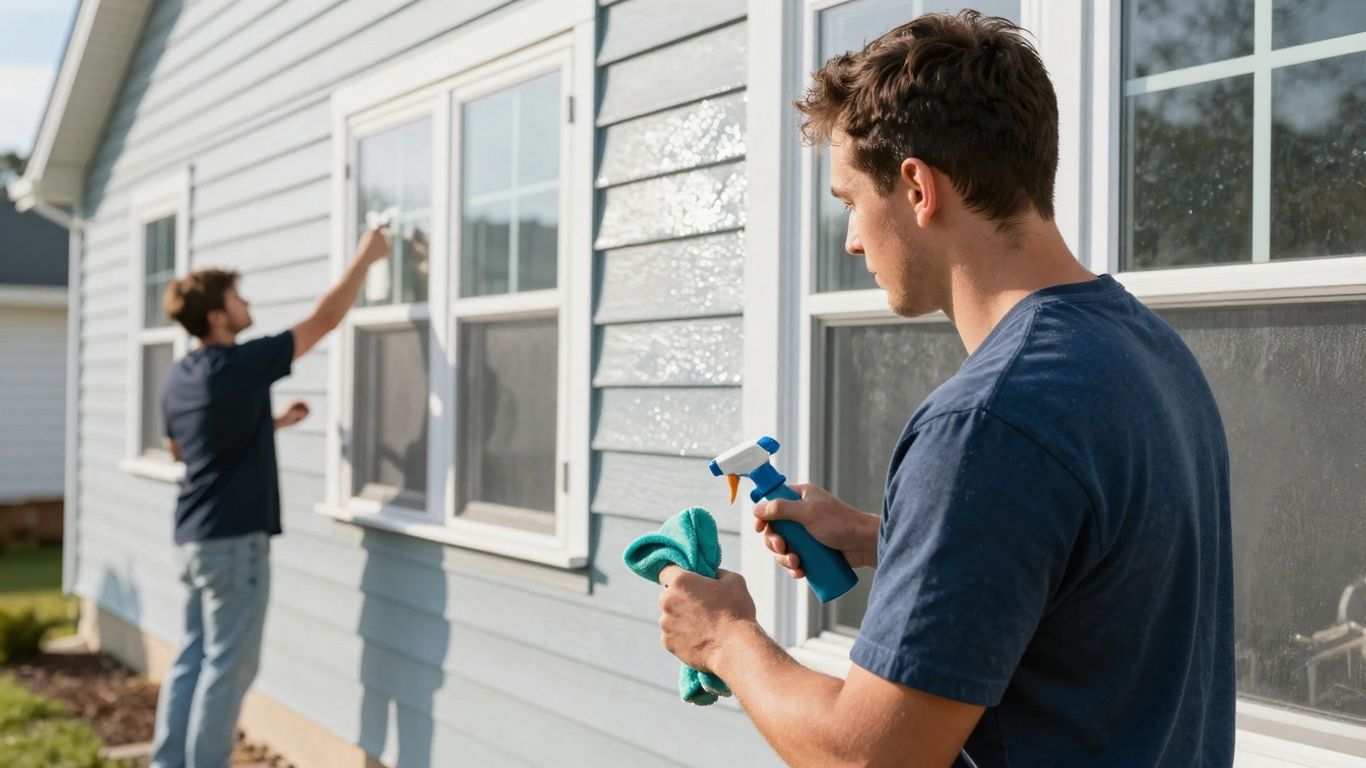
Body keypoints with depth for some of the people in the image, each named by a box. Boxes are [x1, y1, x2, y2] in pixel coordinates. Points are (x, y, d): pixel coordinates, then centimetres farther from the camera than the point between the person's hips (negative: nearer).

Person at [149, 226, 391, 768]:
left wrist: (271, 424, 22)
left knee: (191, 658, 13)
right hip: (234, 539, -9)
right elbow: (324, 320, -13)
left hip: (193, 536, 9)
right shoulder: (240, 366, -16)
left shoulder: (179, 378, 10)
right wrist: (365, 257, -4)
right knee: (227, 666, -1)